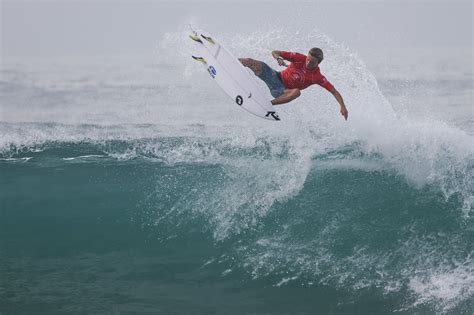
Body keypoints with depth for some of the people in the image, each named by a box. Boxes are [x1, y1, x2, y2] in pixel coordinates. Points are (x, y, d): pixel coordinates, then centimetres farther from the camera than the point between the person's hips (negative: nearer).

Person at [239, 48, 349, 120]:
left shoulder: (317, 77, -15)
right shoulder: (299, 58, -11)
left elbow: (334, 91, -16)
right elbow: (275, 52, -7)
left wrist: (343, 106, -30)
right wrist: (278, 58, -30)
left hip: (282, 90, -1)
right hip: (275, 77, 1)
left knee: (296, 92, -39)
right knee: (250, 62, -22)